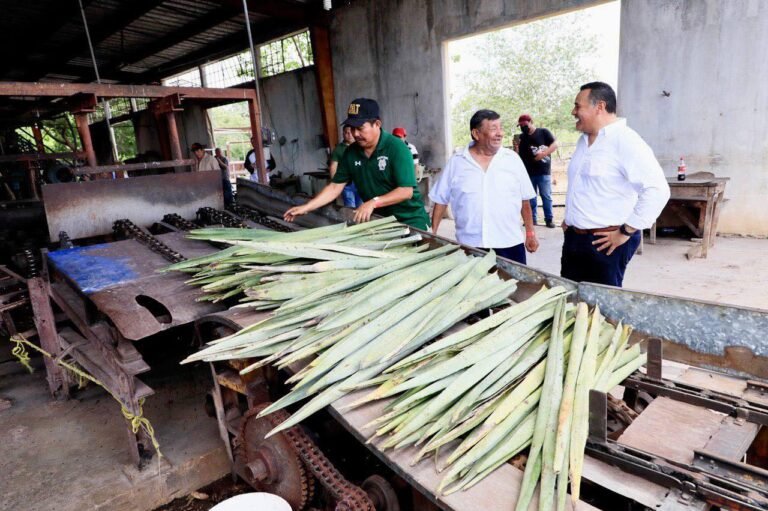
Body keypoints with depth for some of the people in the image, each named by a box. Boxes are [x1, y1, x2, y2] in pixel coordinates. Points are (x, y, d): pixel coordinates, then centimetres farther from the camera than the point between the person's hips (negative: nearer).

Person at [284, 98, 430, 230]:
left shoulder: (396, 148, -17)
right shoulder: (351, 152, -1)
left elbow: (406, 191, -22)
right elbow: (335, 187, 1)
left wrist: (373, 202, -32)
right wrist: (306, 207, -8)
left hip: (409, 221, -4)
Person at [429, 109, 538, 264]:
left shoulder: (512, 159, 3)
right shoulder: (456, 162, 0)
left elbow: (524, 200, 8)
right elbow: (440, 200, 6)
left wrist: (530, 233, 9)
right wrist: (432, 234, 3)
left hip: (510, 245, 1)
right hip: (470, 246, -1)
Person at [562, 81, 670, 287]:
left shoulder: (625, 141, -15)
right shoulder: (584, 140, 12)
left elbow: (657, 190, -22)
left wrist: (626, 232, -19)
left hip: (605, 243, -8)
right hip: (573, 238, 8)